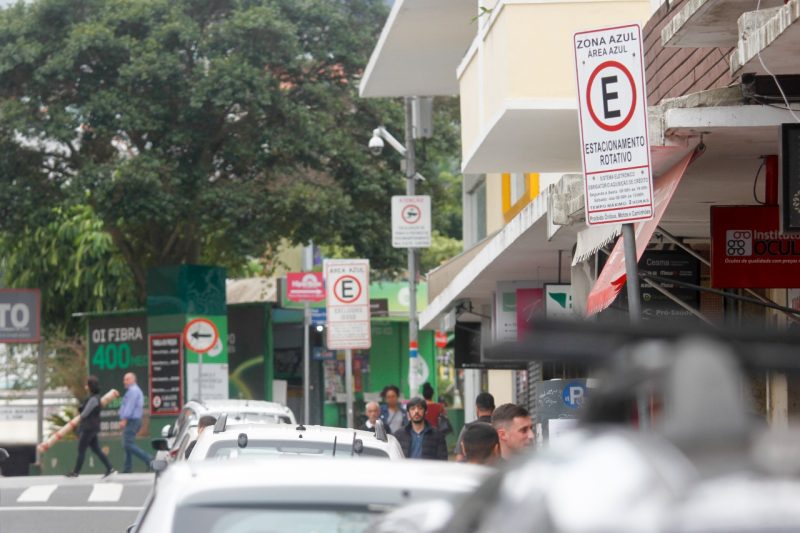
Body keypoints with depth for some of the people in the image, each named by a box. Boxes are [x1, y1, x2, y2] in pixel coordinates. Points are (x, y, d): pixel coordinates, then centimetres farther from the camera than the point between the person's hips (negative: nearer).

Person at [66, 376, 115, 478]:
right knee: (96, 449, 9)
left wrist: (81, 416, 5)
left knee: (81, 450, 0)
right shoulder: (95, 397, 12)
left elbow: (84, 414, -16)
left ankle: (76, 472, 8)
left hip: (89, 428, -10)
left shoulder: (93, 399, -18)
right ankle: (110, 469, 5)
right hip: (92, 428, 10)